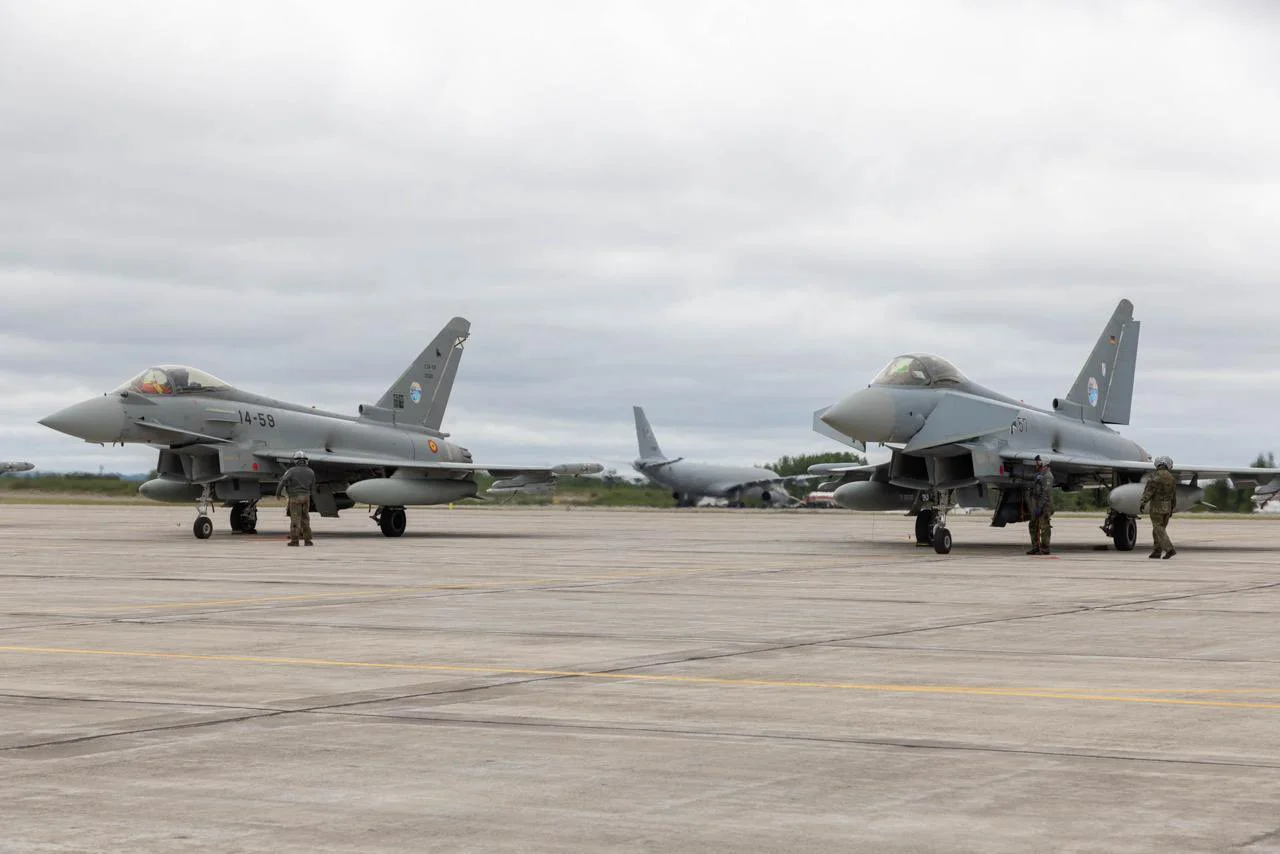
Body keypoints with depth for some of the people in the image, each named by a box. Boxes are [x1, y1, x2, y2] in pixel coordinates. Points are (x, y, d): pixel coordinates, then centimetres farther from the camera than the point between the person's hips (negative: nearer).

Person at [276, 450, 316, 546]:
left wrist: (278, 493, 3)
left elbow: (282, 482, -12)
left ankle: (294, 540, -4)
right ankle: (307, 539, 9)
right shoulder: (310, 472, 7)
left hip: (295, 497, -4)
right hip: (306, 497, 4)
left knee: (295, 519, -2)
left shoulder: (292, 471, -9)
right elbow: (312, 487, 13)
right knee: (305, 519, 10)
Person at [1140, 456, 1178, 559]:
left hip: (1157, 506, -6)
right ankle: (1156, 551, 11)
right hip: (1167, 507, 6)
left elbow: (1149, 491, -16)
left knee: (1159, 529, -5)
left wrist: (1143, 503, -12)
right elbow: (1174, 495, 13)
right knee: (1160, 529, 13)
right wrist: (1171, 509, 20)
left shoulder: (1156, 476, -10)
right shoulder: (1171, 478, 9)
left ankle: (1169, 549, -17)